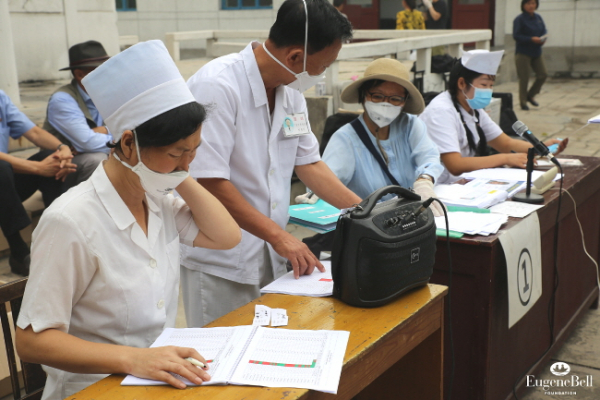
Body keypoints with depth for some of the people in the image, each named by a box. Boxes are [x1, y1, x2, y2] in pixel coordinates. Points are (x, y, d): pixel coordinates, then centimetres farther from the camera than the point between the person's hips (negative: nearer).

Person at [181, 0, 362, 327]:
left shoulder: (290, 91, 3)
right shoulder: (217, 87, -21)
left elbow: (308, 163, 11)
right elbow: (209, 182, -22)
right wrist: (278, 235, -20)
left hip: (271, 255, 7)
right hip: (220, 263, -7)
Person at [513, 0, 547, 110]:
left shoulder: (538, 17, 9)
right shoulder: (519, 19, -10)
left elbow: (544, 31, 14)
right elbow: (516, 36, -16)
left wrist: (543, 39, -8)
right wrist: (531, 39, -23)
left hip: (536, 52, 6)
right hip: (523, 53, -6)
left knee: (543, 74, 4)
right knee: (524, 78, -1)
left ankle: (530, 95, 22)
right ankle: (523, 102, 11)